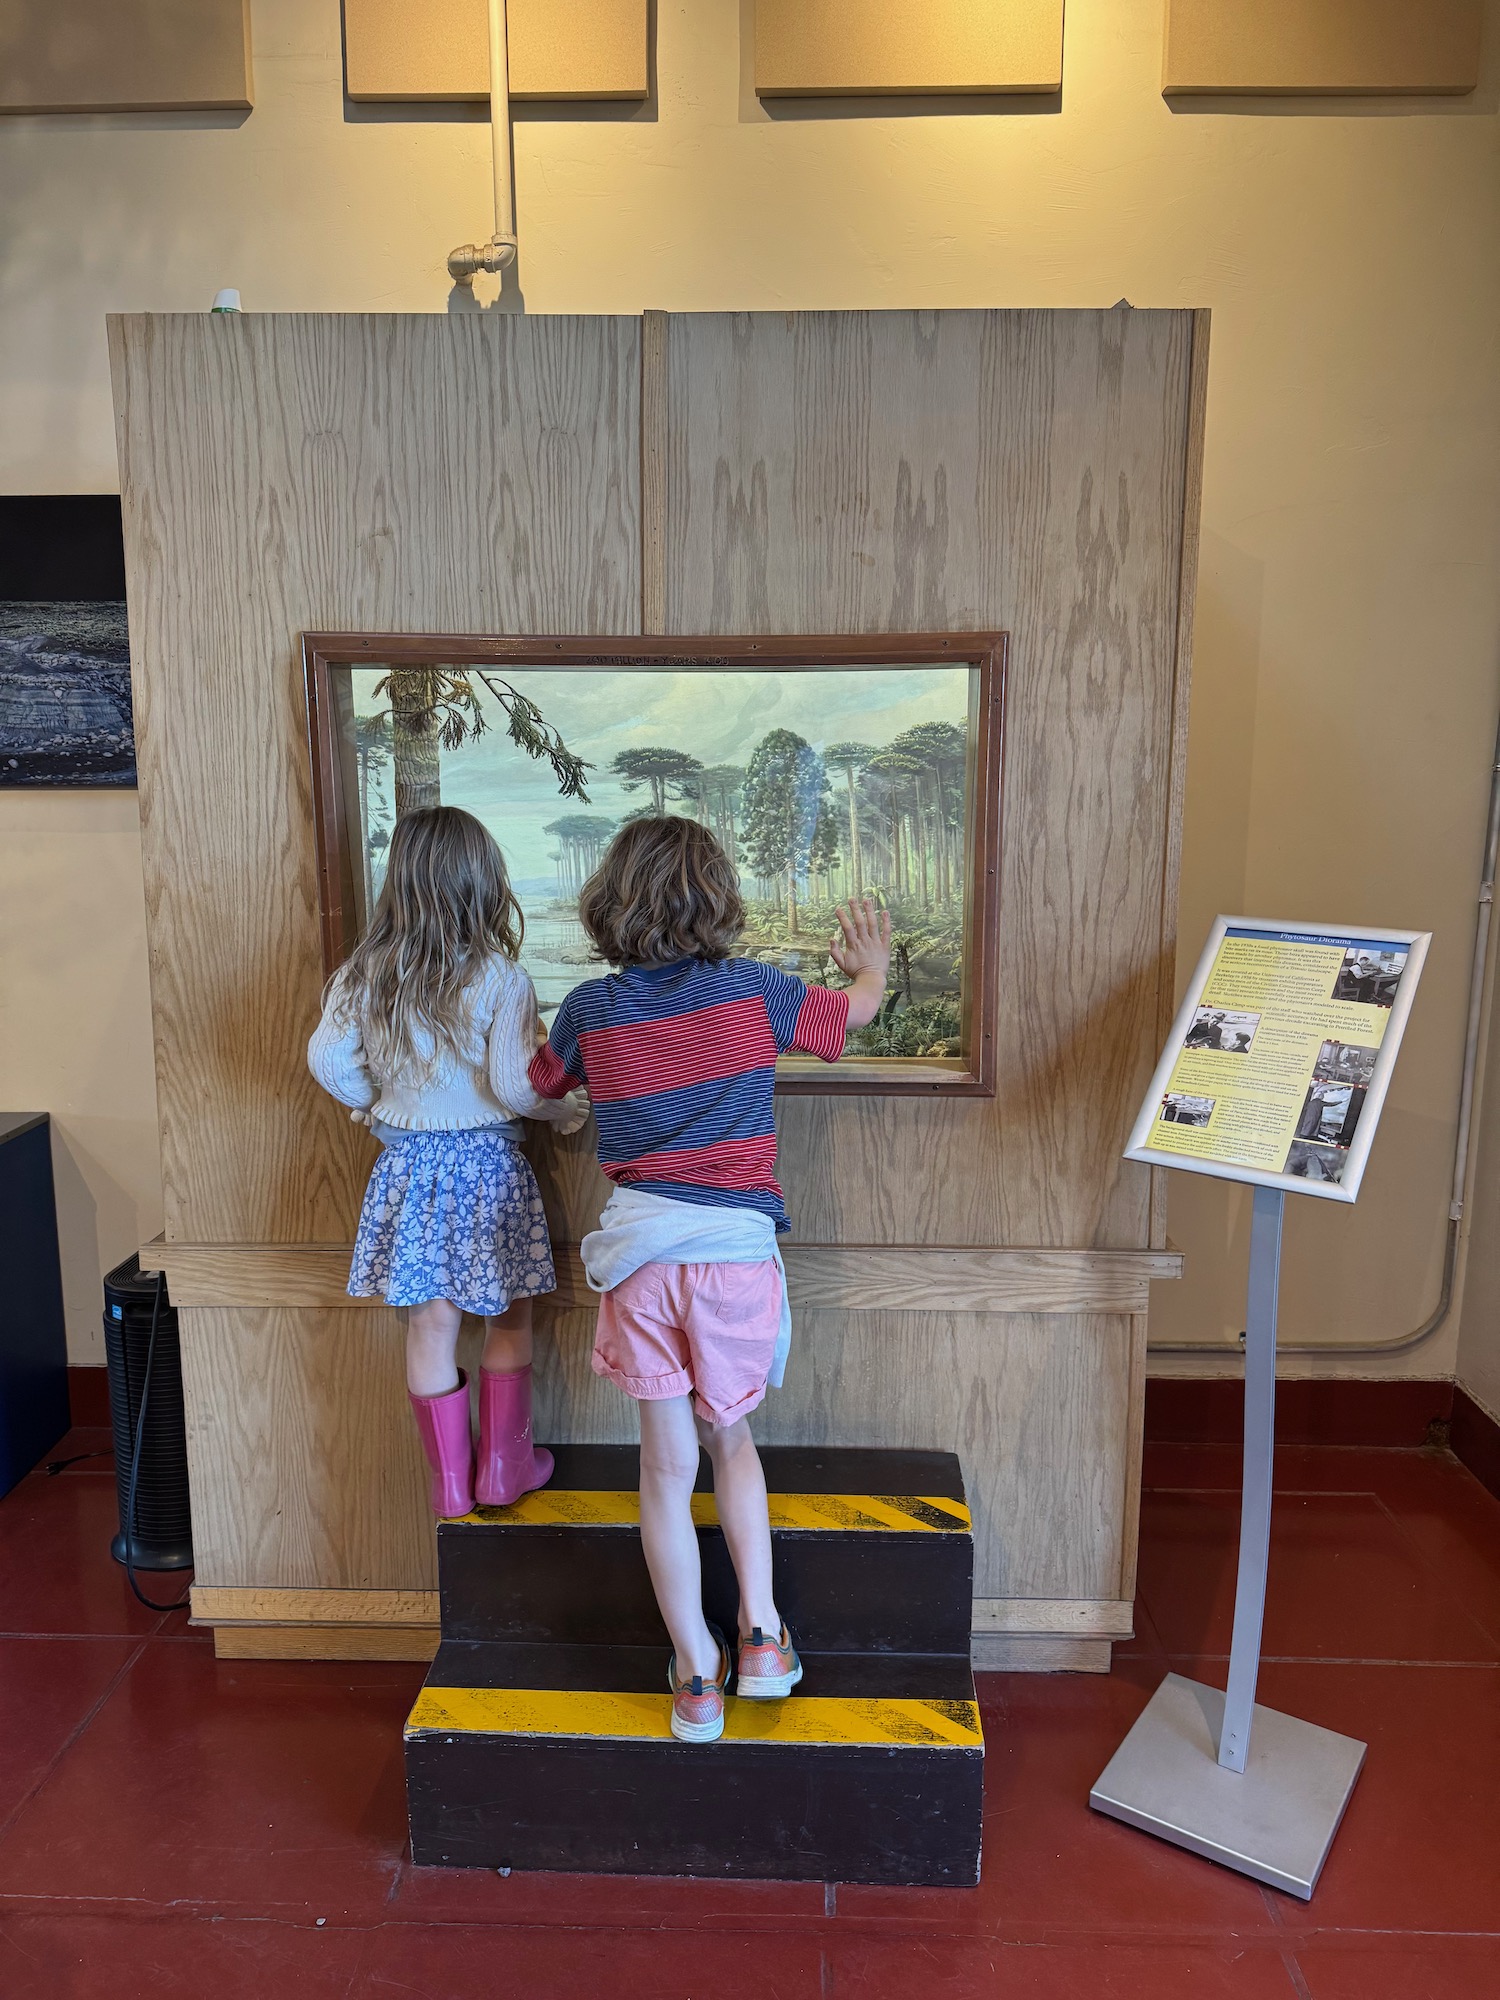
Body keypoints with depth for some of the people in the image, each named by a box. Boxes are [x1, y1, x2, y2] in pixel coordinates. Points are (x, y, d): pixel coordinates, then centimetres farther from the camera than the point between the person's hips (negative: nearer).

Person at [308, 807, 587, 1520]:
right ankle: (503, 1467, 26)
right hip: (486, 1165, -3)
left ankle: (449, 1481, 24)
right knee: (509, 1319, 16)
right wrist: (568, 1110, 0)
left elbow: (329, 1061, -3)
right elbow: (514, 1086, -18)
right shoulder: (499, 978, -14)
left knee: (430, 1326, 12)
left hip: (407, 1166, 3)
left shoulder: (363, 974, -3)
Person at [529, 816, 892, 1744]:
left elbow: (540, 1084, 19)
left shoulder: (590, 1008, 0)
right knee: (729, 1436, 23)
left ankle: (698, 1677, 22)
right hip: (736, 1250, 0)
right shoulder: (752, 991, -4)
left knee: (668, 1467, 11)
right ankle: (762, 1633, 21)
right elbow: (860, 1007, 13)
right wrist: (872, 966, 35)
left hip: (641, 1255, 1)